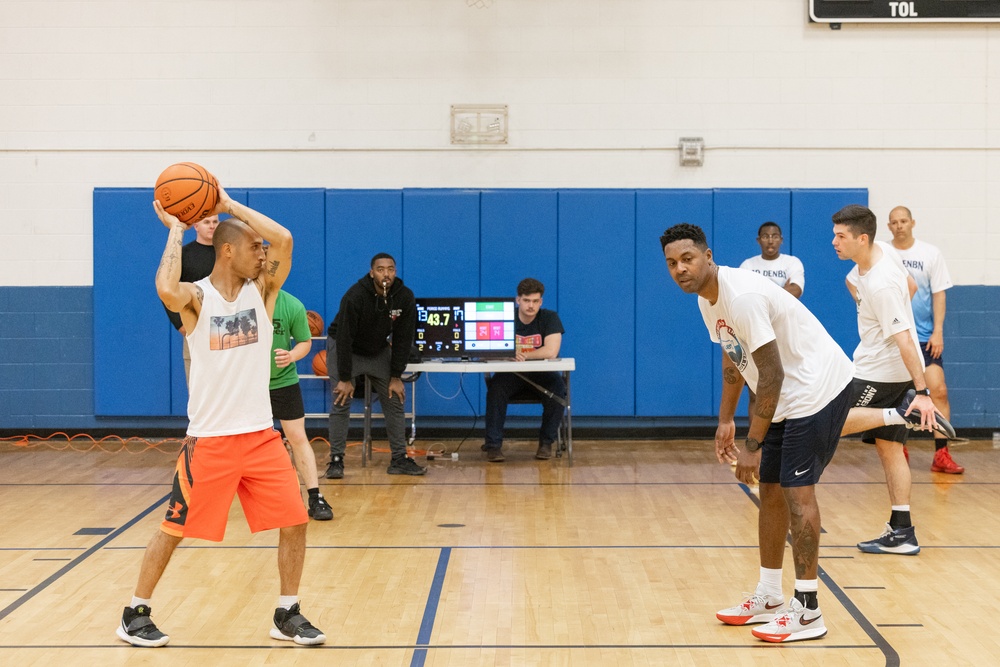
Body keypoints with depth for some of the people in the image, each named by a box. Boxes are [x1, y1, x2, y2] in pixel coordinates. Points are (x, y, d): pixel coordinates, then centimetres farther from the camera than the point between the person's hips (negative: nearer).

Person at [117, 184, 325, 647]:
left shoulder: (262, 290, 3)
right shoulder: (196, 297, -7)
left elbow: (284, 239, -14)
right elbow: (166, 290, -32)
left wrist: (229, 205, -9)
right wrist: (175, 231, -17)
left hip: (261, 435, 4)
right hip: (209, 439, -4)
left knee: (294, 522, 1)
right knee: (174, 528, 5)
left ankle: (287, 616, 16)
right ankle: (135, 615, 21)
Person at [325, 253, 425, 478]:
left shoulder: (405, 297, -19)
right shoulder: (355, 296, -30)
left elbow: (403, 339, -12)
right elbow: (344, 338, -27)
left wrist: (396, 377, -11)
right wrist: (345, 379, -25)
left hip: (379, 351, 4)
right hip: (344, 348, -4)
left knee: (395, 402, 0)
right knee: (341, 404, -10)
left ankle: (399, 459, 6)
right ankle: (336, 460, -3)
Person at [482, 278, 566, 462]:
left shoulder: (549, 318, -6)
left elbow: (551, 352, -20)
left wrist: (521, 354, -17)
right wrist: (511, 354, -31)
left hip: (542, 374, 0)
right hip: (511, 375, 1)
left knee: (557, 390, -31)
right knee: (496, 389, -31)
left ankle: (546, 442, -11)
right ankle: (493, 445, -24)